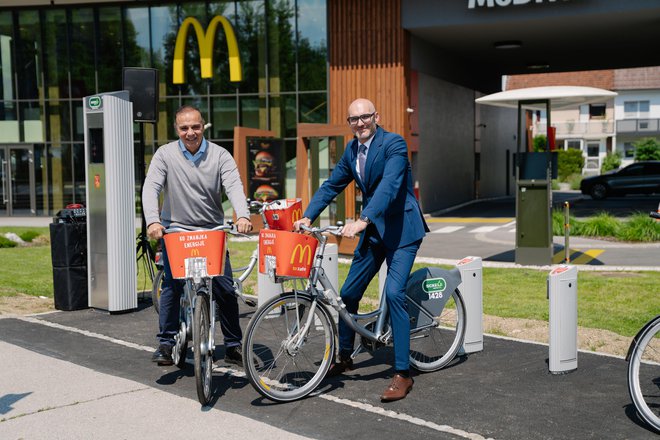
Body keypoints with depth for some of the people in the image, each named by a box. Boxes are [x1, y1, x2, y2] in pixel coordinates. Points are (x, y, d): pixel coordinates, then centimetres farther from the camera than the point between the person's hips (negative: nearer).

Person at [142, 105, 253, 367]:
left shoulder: (219, 155, -2)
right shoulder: (165, 154, -2)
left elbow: (234, 186, -16)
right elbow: (151, 188, -12)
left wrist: (243, 216, -35)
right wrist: (153, 220, -30)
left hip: (212, 230, 0)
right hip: (175, 230, 0)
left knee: (225, 288, -3)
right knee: (172, 286, -6)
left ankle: (233, 346, 9)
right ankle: (166, 342, 10)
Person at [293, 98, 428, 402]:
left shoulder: (394, 144, -16)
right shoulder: (352, 149, 7)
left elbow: (388, 186, -29)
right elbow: (331, 185, 11)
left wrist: (362, 221, -41)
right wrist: (307, 216, -3)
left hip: (401, 229, -7)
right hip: (372, 229, 7)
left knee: (394, 293, -19)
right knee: (349, 293, 10)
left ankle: (402, 374, -10)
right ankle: (344, 357, 30)